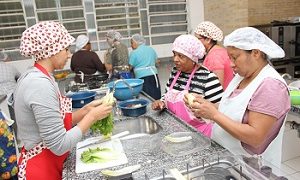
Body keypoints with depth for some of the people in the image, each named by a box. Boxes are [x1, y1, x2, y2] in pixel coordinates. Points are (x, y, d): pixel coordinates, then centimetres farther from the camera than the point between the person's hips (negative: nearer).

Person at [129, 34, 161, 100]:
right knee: (156, 97, 8)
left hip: (142, 77, -6)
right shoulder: (151, 49, 12)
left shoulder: (134, 53, -5)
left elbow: (130, 67, -3)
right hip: (154, 75, 6)